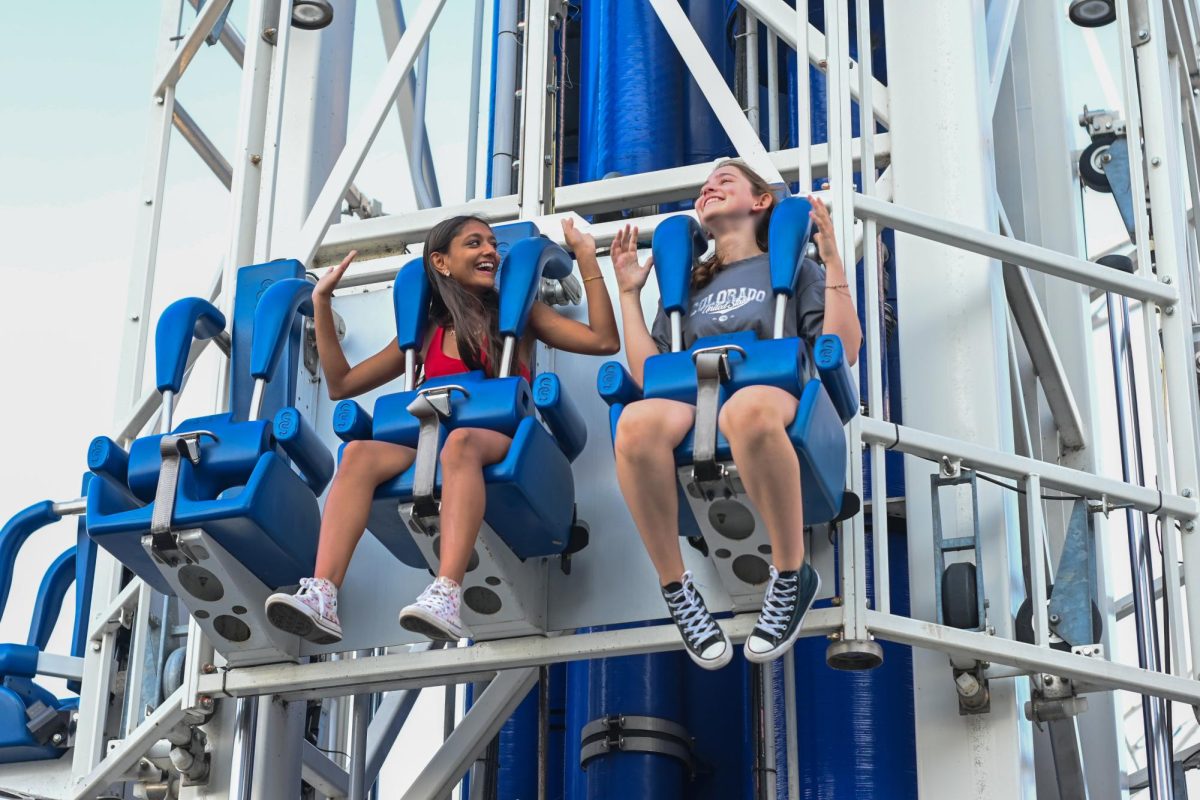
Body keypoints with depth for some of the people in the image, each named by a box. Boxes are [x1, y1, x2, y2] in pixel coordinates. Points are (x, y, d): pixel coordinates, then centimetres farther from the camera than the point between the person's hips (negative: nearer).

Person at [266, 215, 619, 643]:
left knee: (462, 439, -39)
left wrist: (586, 258, 5)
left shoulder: (518, 316, 16)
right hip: (432, 449, 3)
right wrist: (322, 303, 19)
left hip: (503, 444, -3)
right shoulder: (425, 334, 22)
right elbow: (341, 384, 23)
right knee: (360, 452, -27)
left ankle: (446, 598, -56)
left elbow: (604, 340, 4)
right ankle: (321, 597, -45)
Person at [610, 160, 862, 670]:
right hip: (692, 398, 3)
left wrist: (832, 261, 4)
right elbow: (649, 375, 19)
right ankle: (676, 589, -25)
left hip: (772, 391, -3)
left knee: (747, 411, -45)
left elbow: (842, 353, 8)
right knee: (637, 422, -38)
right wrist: (629, 292, 22)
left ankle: (791, 578, -27)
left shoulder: (792, 269, 24)